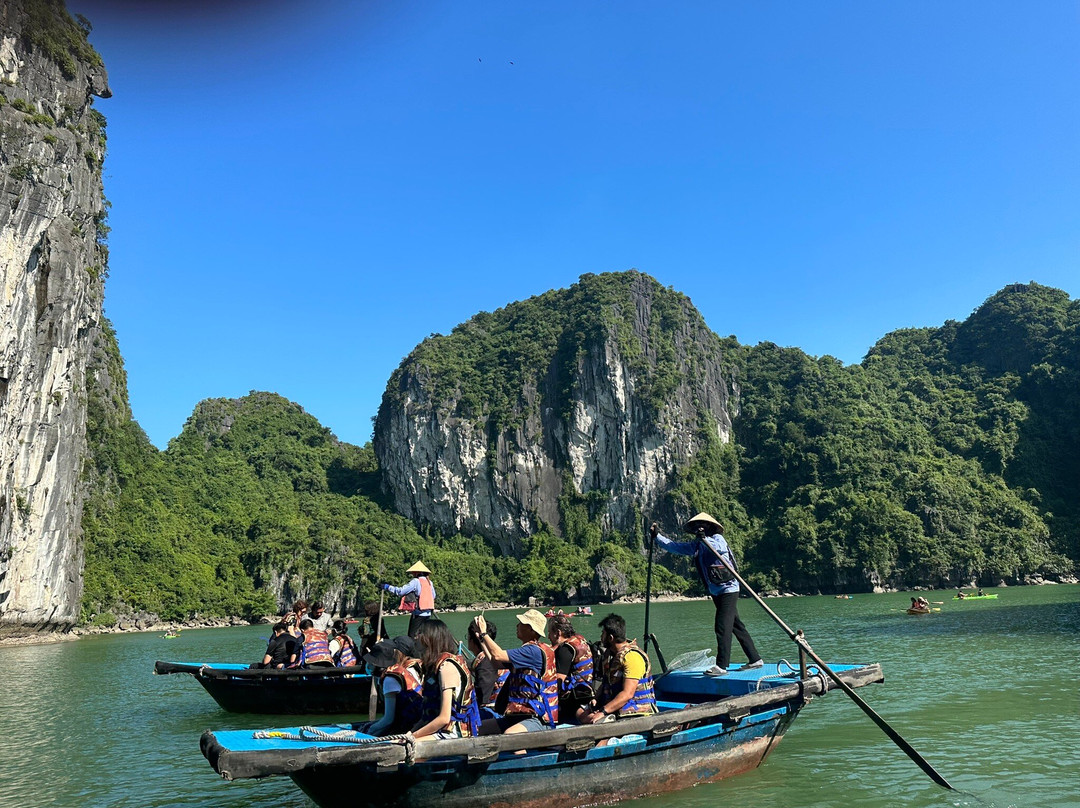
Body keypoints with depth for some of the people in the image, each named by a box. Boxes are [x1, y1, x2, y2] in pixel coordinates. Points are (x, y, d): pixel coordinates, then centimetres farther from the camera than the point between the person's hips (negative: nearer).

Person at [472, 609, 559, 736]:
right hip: (518, 716, 10)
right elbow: (495, 661, 25)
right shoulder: (526, 651, 18)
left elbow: (498, 655, -19)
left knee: (508, 735, -38)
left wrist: (484, 633, -6)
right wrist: (481, 638, 25)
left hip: (539, 719, -10)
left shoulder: (535, 651, -14)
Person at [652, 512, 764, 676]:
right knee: (736, 626, 13)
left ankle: (721, 666, -11)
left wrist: (705, 539, -49)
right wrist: (657, 536, 6)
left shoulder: (717, 538, -9)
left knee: (722, 626, -12)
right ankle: (755, 659, 21)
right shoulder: (696, 546, 11)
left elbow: (719, 547, -32)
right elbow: (674, 546, 13)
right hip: (716, 593, 8)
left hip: (728, 590, -8)